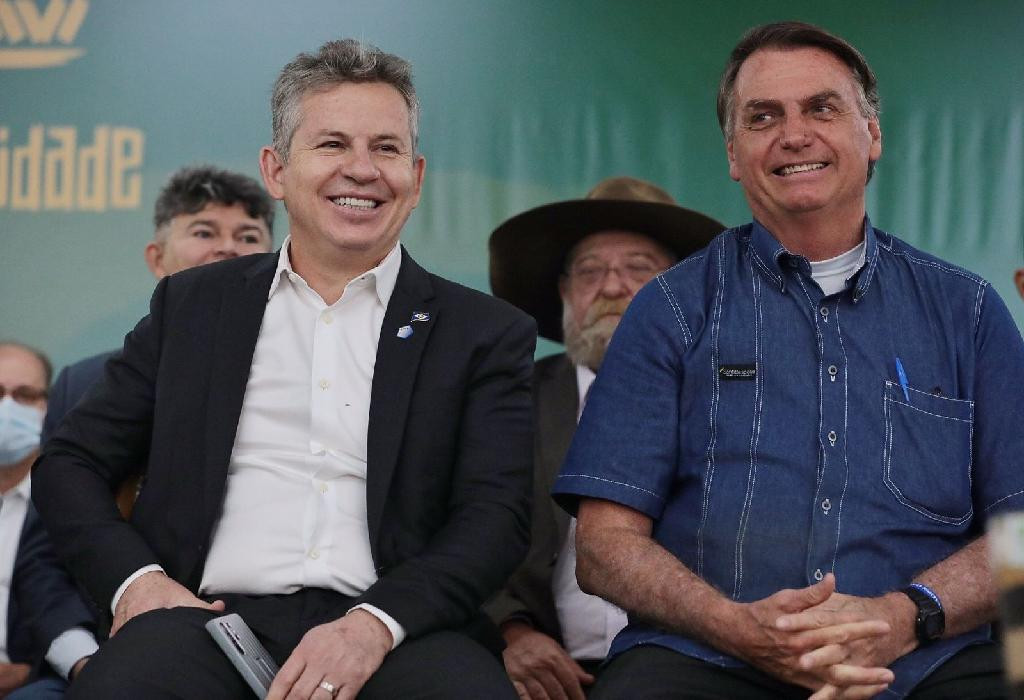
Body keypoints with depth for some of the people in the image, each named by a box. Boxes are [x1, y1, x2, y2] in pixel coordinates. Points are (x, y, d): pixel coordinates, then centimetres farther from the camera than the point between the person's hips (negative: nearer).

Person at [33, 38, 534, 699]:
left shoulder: (486, 334, 12)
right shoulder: (192, 304, 18)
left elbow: (497, 514, 2)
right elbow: (70, 464, 18)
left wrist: (376, 623, -16)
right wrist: (134, 579, -3)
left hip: (397, 632, 0)